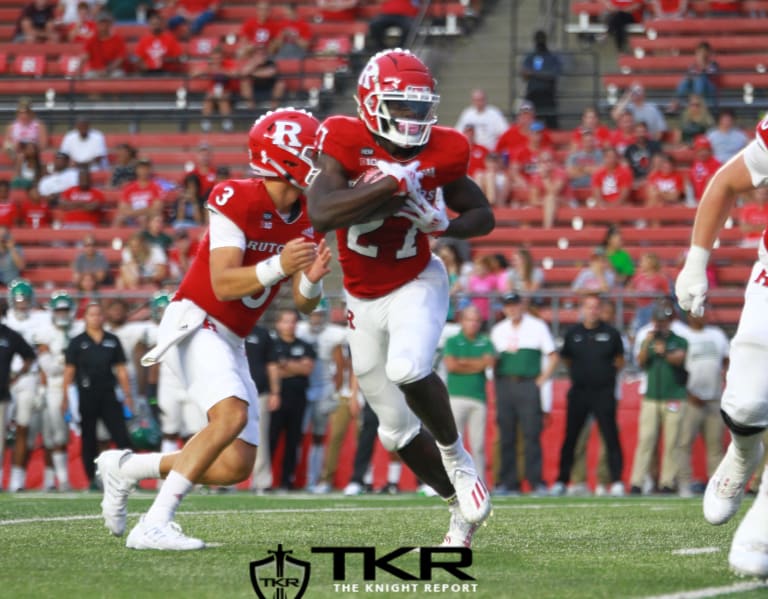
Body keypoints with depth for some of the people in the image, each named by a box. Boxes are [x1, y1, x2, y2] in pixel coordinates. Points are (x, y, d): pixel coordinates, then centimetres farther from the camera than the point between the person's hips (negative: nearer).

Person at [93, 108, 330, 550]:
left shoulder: (307, 218, 5)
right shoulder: (238, 200, -17)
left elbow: (305, 305, 5)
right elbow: (223, 285, -22)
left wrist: (312, 280, -17)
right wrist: (277, 267, -37)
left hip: (230, 342, 8)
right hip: (194, 322, -8)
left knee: (236, 466, 2)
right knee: (233, 414, -33)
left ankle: (125, 468, 22)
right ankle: (153, 525, -31)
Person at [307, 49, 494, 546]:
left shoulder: (441, 152, -12)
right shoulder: (346, 142, -18)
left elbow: (483, 216, 3)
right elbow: (321, 214, -33)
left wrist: (443, 224, -18)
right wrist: (391, 183, -36)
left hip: (417, 285, -2)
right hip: (364, 299, 2)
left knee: (408, 369, -32)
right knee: (397, 429, 9)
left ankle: (454, 452, -5)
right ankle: (462, 507, 28)